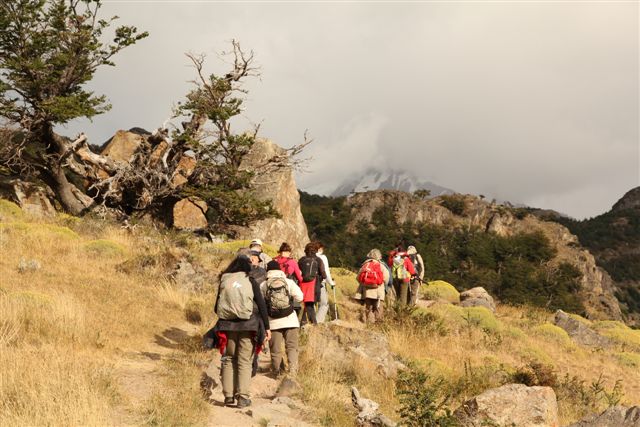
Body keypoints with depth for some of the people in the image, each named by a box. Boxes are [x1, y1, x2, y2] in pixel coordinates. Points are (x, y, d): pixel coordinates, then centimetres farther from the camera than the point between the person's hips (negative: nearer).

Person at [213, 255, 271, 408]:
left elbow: (217, 307, 8)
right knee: (244, 361, 5)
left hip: (227, 325, 2)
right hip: (247, 326, -2)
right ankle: (242, 397, 0)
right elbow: (262, 306, -5)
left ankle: (228, 396, 11)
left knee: (228, 360, 14)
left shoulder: (224, 281, 4)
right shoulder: (251, 282, -2)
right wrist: (267, 327, -1)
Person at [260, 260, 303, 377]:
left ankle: (277, 372, 16)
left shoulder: (263, 285, -4)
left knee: (275, 350, 9)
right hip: (290, 320, 0)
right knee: (292, 347, 3)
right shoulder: (289, 282, -4)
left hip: (273, 322, 0)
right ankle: (293, 370, -13)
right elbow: (299, 297, -4)